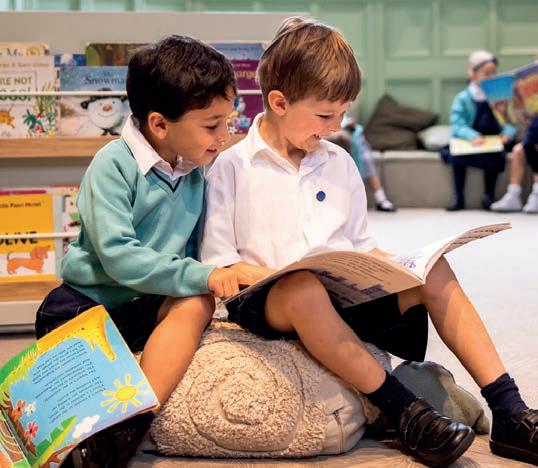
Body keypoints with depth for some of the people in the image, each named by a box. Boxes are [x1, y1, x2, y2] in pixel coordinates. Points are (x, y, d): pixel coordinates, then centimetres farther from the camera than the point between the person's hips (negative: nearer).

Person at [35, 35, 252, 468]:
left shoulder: (195, 174, 5)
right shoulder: (114, 165, -15)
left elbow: (193, 251, 14)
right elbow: (117, 256, -25)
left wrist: (221, 275, -7)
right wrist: (200, 276, -29)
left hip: (147, 307, 4)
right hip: (85, 303, -3)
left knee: (197, 304, -28)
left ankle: (132, 423, -39)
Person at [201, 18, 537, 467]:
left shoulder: (339, 163, 14)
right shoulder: (231, 168, -2)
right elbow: (217, 263, -5)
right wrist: (282, 276, -21)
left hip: (344, 295, 5)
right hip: (264, 300, -5)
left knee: (433, 271, -16)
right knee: (304, 287, -40)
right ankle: (406, 413, -33)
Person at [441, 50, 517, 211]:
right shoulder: (462, 98, 0)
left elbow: (511, 121, 2)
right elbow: (457, 124, -13)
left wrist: (507, 133, -22)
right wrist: (472, 136, -31)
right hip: (468, 143, -1)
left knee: (496, 156, -31)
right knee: (457, 155, -31)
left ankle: (488, 196, -13)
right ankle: (458, 197, -17)